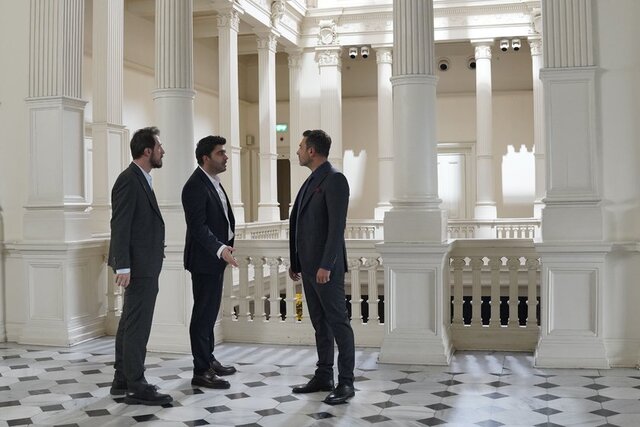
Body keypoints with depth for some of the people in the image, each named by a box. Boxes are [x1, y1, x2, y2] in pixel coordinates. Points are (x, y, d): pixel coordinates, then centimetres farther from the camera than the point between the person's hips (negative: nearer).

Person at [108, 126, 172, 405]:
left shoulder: (141, 179, 14)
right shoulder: (129, 180, -15)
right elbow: (120, 225, -20)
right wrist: (122, 266, -24)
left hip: (145, 264, 10)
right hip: (139, 265, -10)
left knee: (130, 324, 15)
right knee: (138, 325, -6)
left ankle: (122, 380, 24)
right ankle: (136, 388, 0)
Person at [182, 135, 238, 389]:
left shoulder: (213, 182, 13)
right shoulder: (195, 186, -18)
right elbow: (198, 226, -25)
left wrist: (226, 247, 17)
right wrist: (220, 249, -35)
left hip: (216, 257, 10)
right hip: (204, 259, -10)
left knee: (210, 311, 17)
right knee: (203, 313, -4)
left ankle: (208, 360, 28)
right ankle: (201, 371, 3)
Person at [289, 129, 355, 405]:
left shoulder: (334, 179, -12)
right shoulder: (311, 181, 16)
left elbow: (337, 226, -19)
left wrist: (326, 265, -22)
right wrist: (295, 262, 17)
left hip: (326, 267, -9)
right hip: (308, 266, 9)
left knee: (338, 323, -3)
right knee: (320, 323, 13)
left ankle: (346, 382, 3)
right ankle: (324, 376, 20)